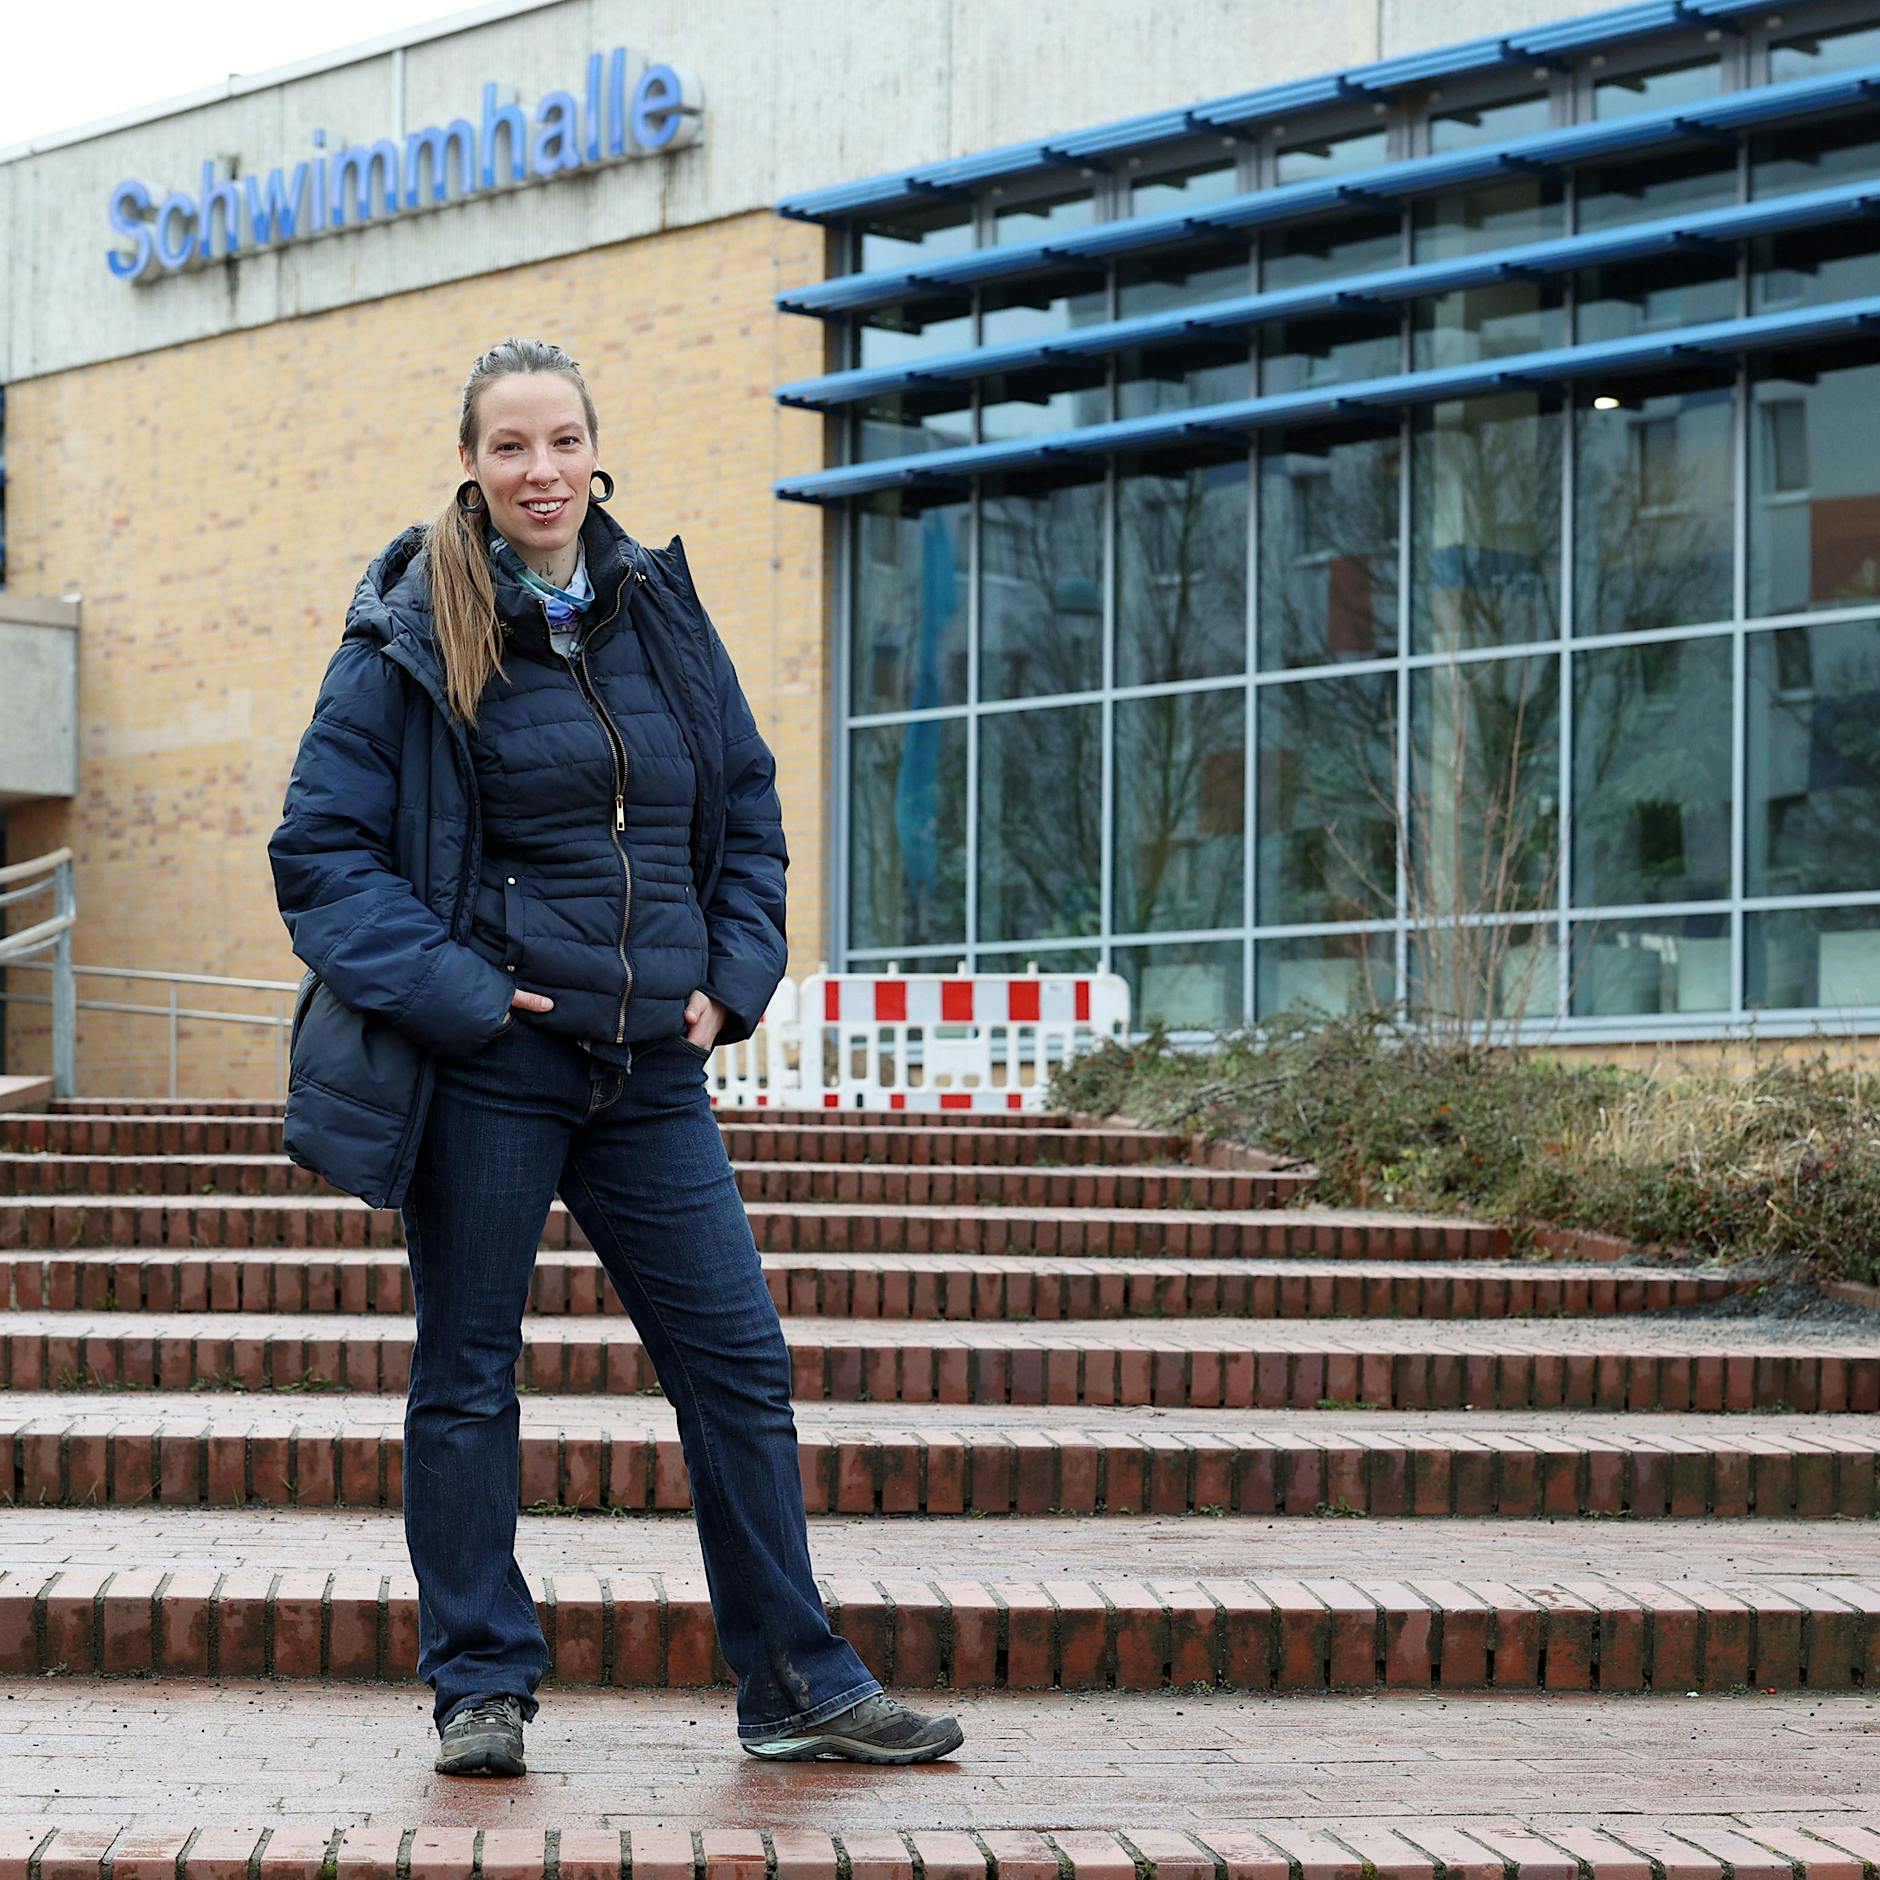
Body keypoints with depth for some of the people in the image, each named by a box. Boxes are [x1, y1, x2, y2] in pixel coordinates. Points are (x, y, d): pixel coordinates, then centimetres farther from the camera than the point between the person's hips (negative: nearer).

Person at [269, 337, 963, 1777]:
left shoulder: (665, 616, 9)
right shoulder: (412, 641, -4)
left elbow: (747, 812, 17)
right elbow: (322, 849, -6)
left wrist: (731, 982, 3)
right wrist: (453, 995, -15)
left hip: (650, 1069, 4)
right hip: (484, 1066, -4)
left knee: (740, 1362, 3)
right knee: (468, 1375, 4)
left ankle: (799, 1686, 12)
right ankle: (481, 1686, 16)